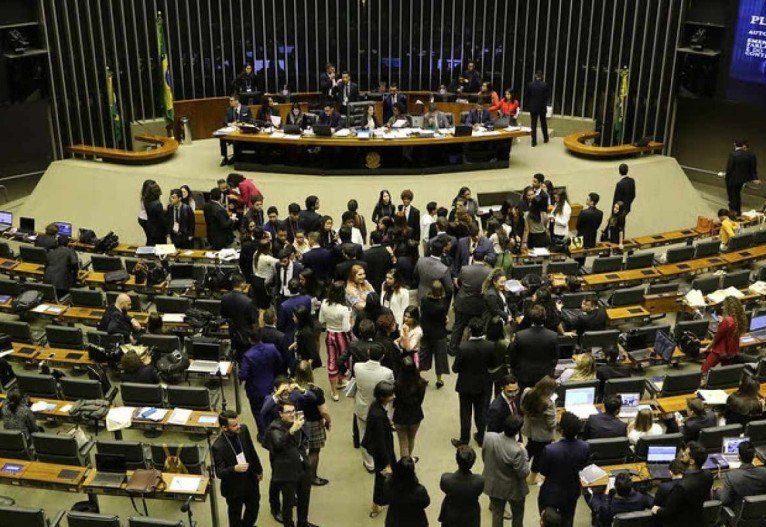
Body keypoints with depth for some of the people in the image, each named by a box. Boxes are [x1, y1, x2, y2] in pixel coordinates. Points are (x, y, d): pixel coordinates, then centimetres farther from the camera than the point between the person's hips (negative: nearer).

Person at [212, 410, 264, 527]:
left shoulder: (243, 430, -14)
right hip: (234, 487, -5)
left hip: (250, 480, 5)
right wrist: (234, 469, -45)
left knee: (254, 508, 26)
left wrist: (258, 469, 13)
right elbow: (219, 473, -25)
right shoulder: (218, 447, -30)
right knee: (235, 515, 19)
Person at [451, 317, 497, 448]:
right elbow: (493, 365, -5)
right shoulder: (490, 346, -19)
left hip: (466, 386, -2)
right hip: (484, 386, 2)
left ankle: (464, 440, 26)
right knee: (481, 413, 19)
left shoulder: (463, 347, -27)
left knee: (465, 414, 14)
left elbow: (455, 368, -17)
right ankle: (481, 438, 33)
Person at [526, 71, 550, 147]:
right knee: (543, 123, 17)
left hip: (533, 107, 0)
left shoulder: (530, 85, -6)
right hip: (542, 107, 0)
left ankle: (534, 141, -2)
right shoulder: (545, 85, -9)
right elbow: (548, 97, -5)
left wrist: (528, 106, 10)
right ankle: (545, 138, 29)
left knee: (533, 125, 3)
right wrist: (545, 104, 10)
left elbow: (527, 96, 0)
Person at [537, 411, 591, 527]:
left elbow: (543, 471, -16)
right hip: (572, 493, 3)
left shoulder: (550, 449, -34)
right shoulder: (585, 447, -24)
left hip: (551, 494, -3)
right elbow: (582, 466, -4)